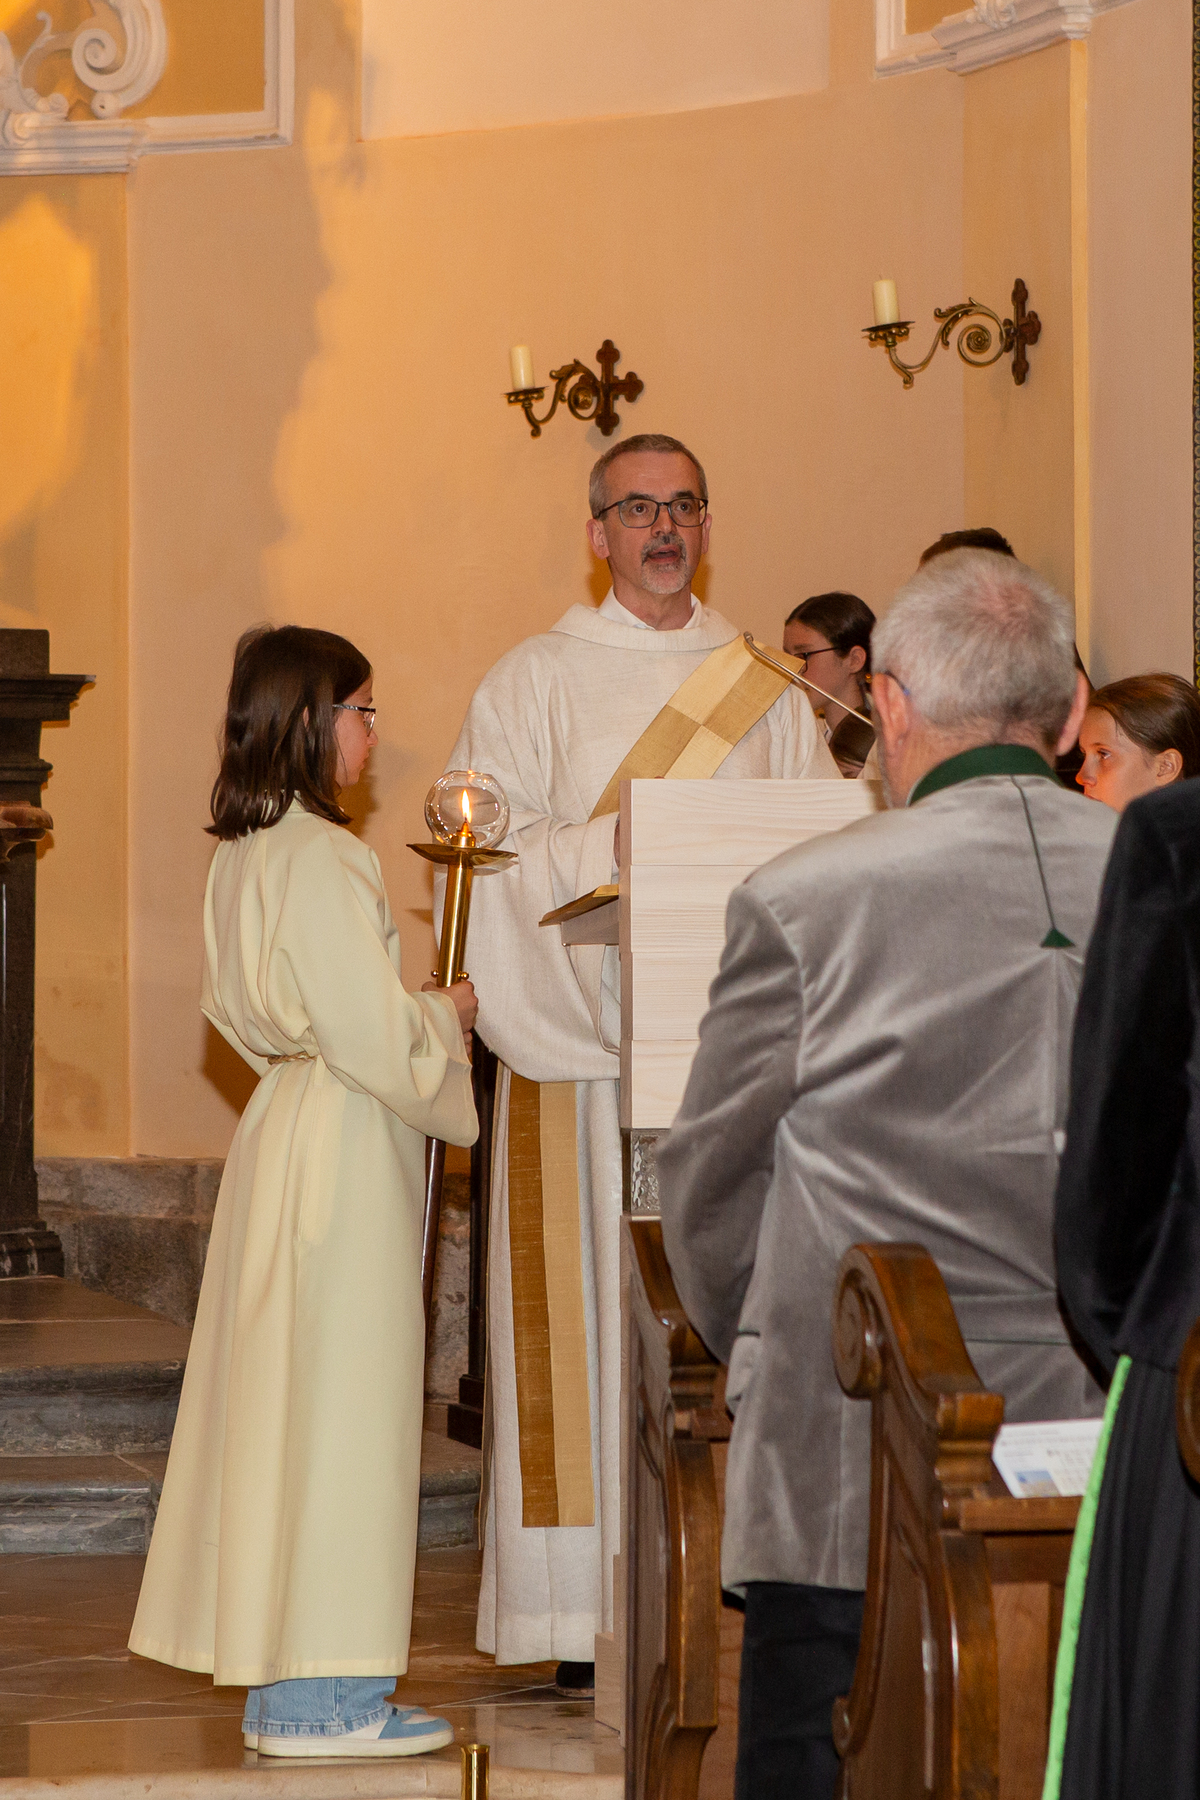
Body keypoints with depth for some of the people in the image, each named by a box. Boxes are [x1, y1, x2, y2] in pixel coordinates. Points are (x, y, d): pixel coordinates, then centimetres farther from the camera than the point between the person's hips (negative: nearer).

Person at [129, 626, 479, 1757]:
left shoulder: (246, 851, 11)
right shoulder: (318, 859, -19)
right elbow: (371, 1037, -21)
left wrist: (416, 1016, 15)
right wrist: (448, 1015, -1)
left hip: (283, 1130, 10)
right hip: (342, 1151, -10)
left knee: (280, 1403, 11)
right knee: (334, 1407, -5)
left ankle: (283, 1689, 17)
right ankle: (321, 1701, 0)